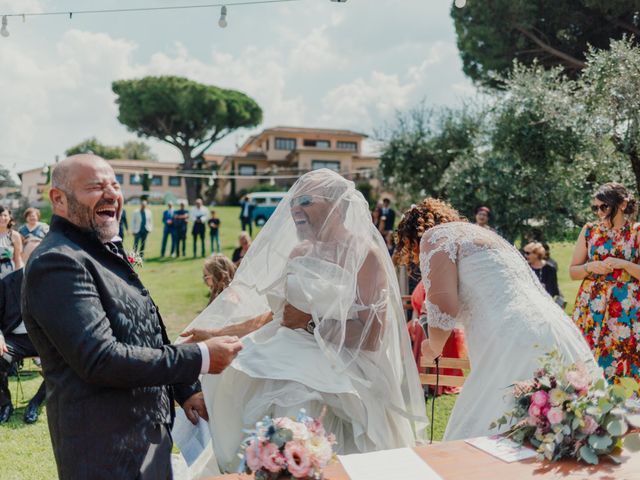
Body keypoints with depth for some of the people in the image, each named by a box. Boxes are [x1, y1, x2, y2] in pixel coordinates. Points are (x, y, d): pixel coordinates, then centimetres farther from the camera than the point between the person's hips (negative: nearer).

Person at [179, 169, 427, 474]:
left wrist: (311, 322, -11)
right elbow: (278, 314, 17)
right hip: (294, 354, 6)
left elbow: (372, 337, -13)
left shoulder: (365, 254, -8)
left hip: (341, 366, -6)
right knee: (235, 378, -10)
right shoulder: (299, 253, 11)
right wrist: (217, 333, 13)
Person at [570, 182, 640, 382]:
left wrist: (623, 264, -16)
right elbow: (572, 271, 9)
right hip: (591, 307, 2)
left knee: (623, 361, -1)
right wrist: (591, 267, -9)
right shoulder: (589, 230, 6)